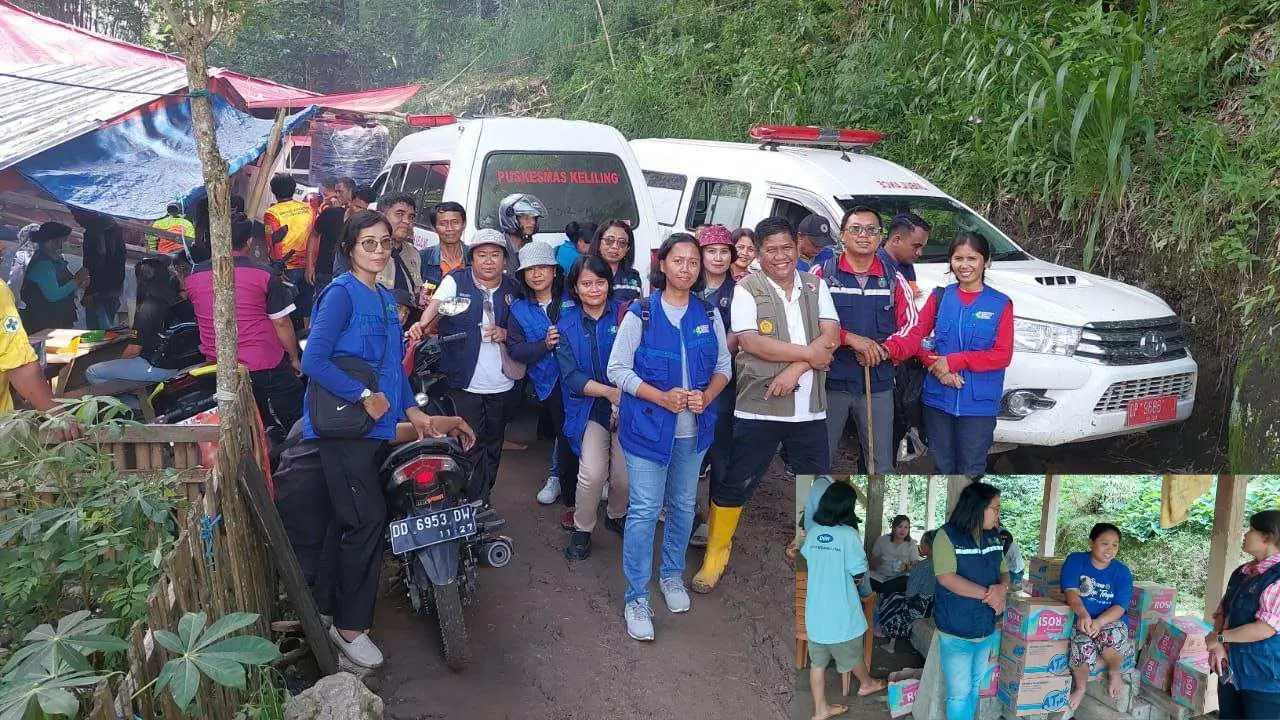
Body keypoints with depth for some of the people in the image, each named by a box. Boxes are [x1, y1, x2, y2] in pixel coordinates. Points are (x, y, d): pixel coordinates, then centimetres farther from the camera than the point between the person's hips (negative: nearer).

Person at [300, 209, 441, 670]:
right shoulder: (341, 293, -10)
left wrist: (410, 409, 15)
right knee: (367, 520, -10)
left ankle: (347, 613, 22)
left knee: (358, 524, 11)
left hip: (376, 425, 8)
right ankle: (350, 626, 1)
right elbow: (314, 360, -18)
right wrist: (364, 396, -18)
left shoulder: (386, 299, 16)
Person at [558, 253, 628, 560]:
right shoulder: (567, 324, 2)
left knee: (624, 475, -5)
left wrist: (625, 397, -17)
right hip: (589, 406, 0)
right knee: (593, 472, -18)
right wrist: (609, 391, -19)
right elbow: (571, 375, -6)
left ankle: (616, 515, 29)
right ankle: (582, 528, 7)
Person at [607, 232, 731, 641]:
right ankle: (636, 598, 6)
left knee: (684, 505, 16)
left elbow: (724, 365, 9)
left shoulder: (708, 314, 4)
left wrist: (707, 397, -11)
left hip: (694, 428, 4)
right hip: (648, 425, -4)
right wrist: (663, 397, -19)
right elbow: (617, 369, -8)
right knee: (644, 510, -5)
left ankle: (672, 575, 37)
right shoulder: (640, 314, -8)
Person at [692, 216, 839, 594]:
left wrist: (794, 371, -16)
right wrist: (808, 353, -14)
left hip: (809, 407, 4)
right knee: (734, 483, 2)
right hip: (758, 406, -4)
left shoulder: (815, 286, 8)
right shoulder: (747, 289, -3)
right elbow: (751, 342, -16)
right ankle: (717, 552, 18)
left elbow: (830, 336, -3)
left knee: (817, 478, 16)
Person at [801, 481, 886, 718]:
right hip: (840, 612, -4)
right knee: (853, 654, 22)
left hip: (815, 610, 5)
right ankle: (866, 684, 47)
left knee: (818, 661, 14)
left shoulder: (813, 532, -1)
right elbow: (858, 575, -15)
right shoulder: (849, 534, -18)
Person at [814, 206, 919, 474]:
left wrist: (885, 350, -15)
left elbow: (912, 328, 4)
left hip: (878, 387, 3)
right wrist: (850, 338, -21)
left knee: (881, 465, 11)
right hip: (830, 383, -3)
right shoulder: (822, 274, -1)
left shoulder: (894, 280, 9)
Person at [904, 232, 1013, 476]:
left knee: (971, 471, 5)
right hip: (938, 399, 2)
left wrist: (954, 361, -15)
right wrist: (936, 366, -15)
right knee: (942, 467, 13)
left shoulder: (1000, 304, -2)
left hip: (979, 403, -2)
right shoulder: (939, 297, 5)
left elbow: (1003, 355, -8)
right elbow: (915, 336, 2)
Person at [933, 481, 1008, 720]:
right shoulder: (947, 536, -14)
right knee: (959, 693, 0)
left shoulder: (994, 537, 6)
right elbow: (946, 578, -21)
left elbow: (1004, 572, 12)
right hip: (956, 632, -6)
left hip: (987, 628, 6)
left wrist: (1002, 589, -11)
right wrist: (987, 593, -22)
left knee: (974, 687, 18)